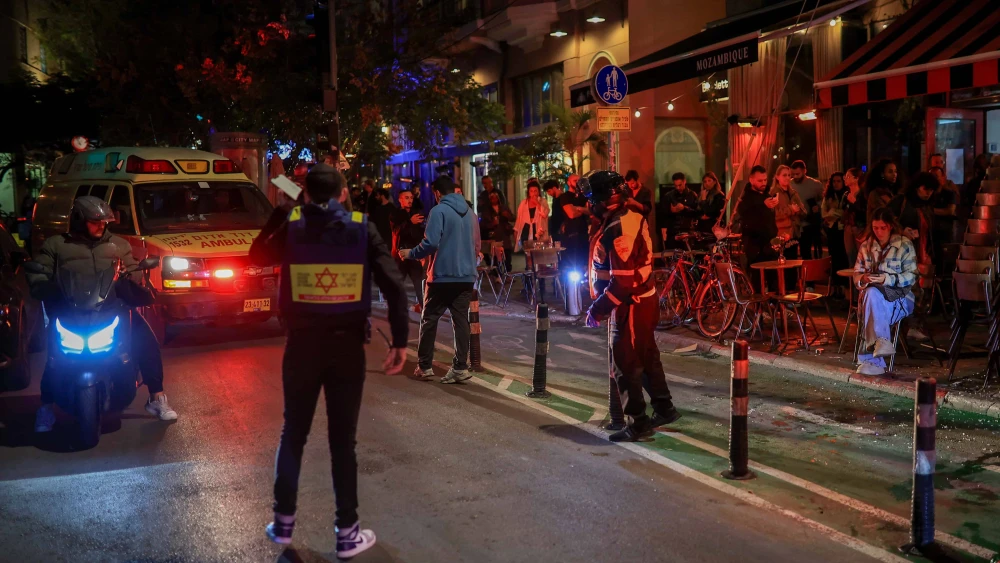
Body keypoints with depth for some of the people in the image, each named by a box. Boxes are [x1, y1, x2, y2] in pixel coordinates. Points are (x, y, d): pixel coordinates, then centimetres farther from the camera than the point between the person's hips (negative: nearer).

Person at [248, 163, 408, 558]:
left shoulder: (290, 227, -3)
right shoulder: (362, 228, -4)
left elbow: (257, 257, 17)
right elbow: (394, 286, -10)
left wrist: (280, 212, 21)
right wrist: (400, 341, -6)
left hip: (302, 344, 1)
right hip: (347, 346, -1)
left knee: (293, 433, 16)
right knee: (343, 439, 7)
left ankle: (284, 521, 26)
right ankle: (348, 533, 12)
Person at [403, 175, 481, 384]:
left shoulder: (439, 211, -9)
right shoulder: (470, 212, 12)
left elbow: (430, 243, -18)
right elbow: (476, 246, 18)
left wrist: (410, 254, -5)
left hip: (442, 275, -5)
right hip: (466, 276, 6)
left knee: (429, 320, 6)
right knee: (461, 321, 5)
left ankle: (425, 366, 9)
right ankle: (460, 368, 1)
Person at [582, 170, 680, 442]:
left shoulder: (617, 230, -25)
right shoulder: (632, 217, 4)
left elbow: (622, 280, -28)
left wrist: (598, 309, -20)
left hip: (630, 306, -10)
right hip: (644, 299, 10)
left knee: (626, 366, 2)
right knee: (647, 357, 21)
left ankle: (638, 423, 12)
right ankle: (664, 408, 35)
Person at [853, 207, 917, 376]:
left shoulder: (905, 245, 2)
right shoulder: (866, 246, 14)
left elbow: (911, 276, -6)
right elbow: (856, 274, 14)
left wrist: (887, 279, -23)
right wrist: (863, 278, -12)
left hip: (899, 297, -3)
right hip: (871, 296, 3)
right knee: (872, 294, -37)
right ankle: (880, 342, -45)